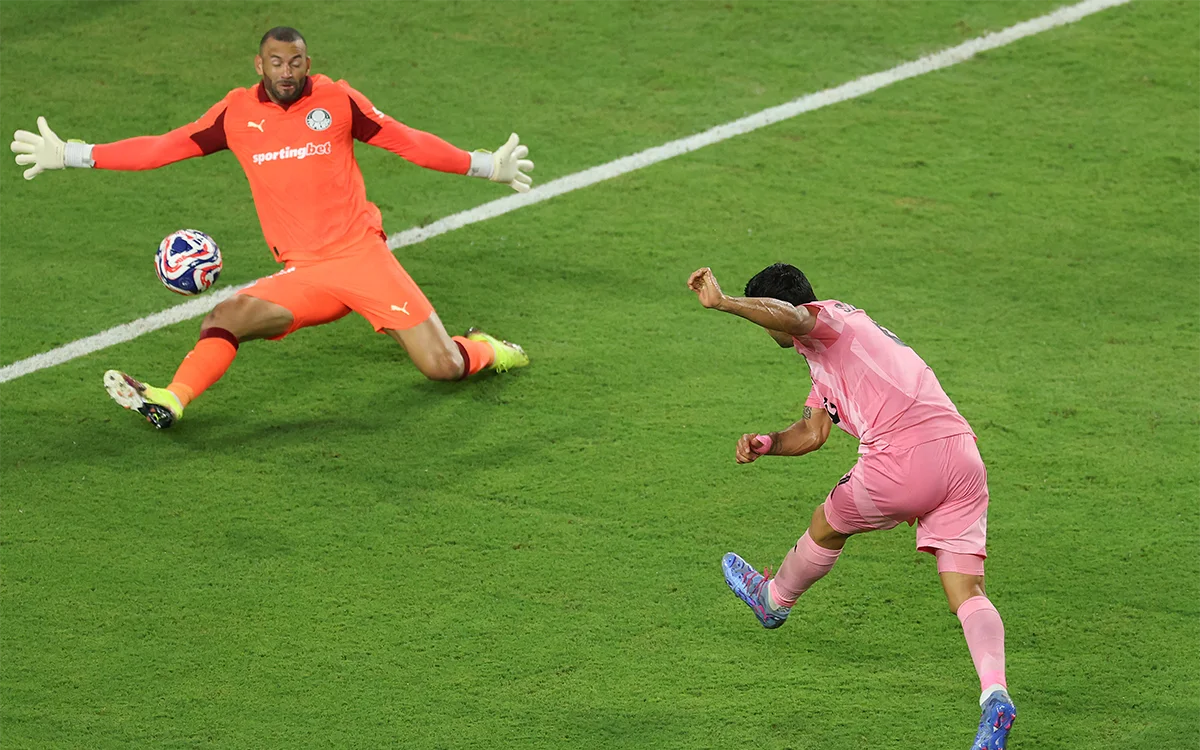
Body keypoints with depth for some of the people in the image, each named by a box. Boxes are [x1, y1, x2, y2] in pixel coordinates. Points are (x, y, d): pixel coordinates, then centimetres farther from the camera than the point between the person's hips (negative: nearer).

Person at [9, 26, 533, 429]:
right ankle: (171, 401, -35)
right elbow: (162, 148, 6)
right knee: (227, 316, -25)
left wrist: (486, 166, 6)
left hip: (363, 254, -2)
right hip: (303, 275, 2)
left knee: (443, 369, -8)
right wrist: (70, 155, 2)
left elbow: (406, 141, 8)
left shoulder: (337, 100, 0)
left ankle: (484, 350, 23)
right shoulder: (238, 113, 4)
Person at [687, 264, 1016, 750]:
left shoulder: (830, 318, 3)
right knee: (967, 593, -1)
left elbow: (789, 316, -21)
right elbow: (813, 431, 30)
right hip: (962, 456, 8)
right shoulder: (826, 361, 34)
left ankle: (774, 600, 47)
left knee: (827, 526, 22)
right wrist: (766, 444, 12)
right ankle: (994, 695, -21)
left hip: (905, 457, -8)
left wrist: (720, 302, -22)